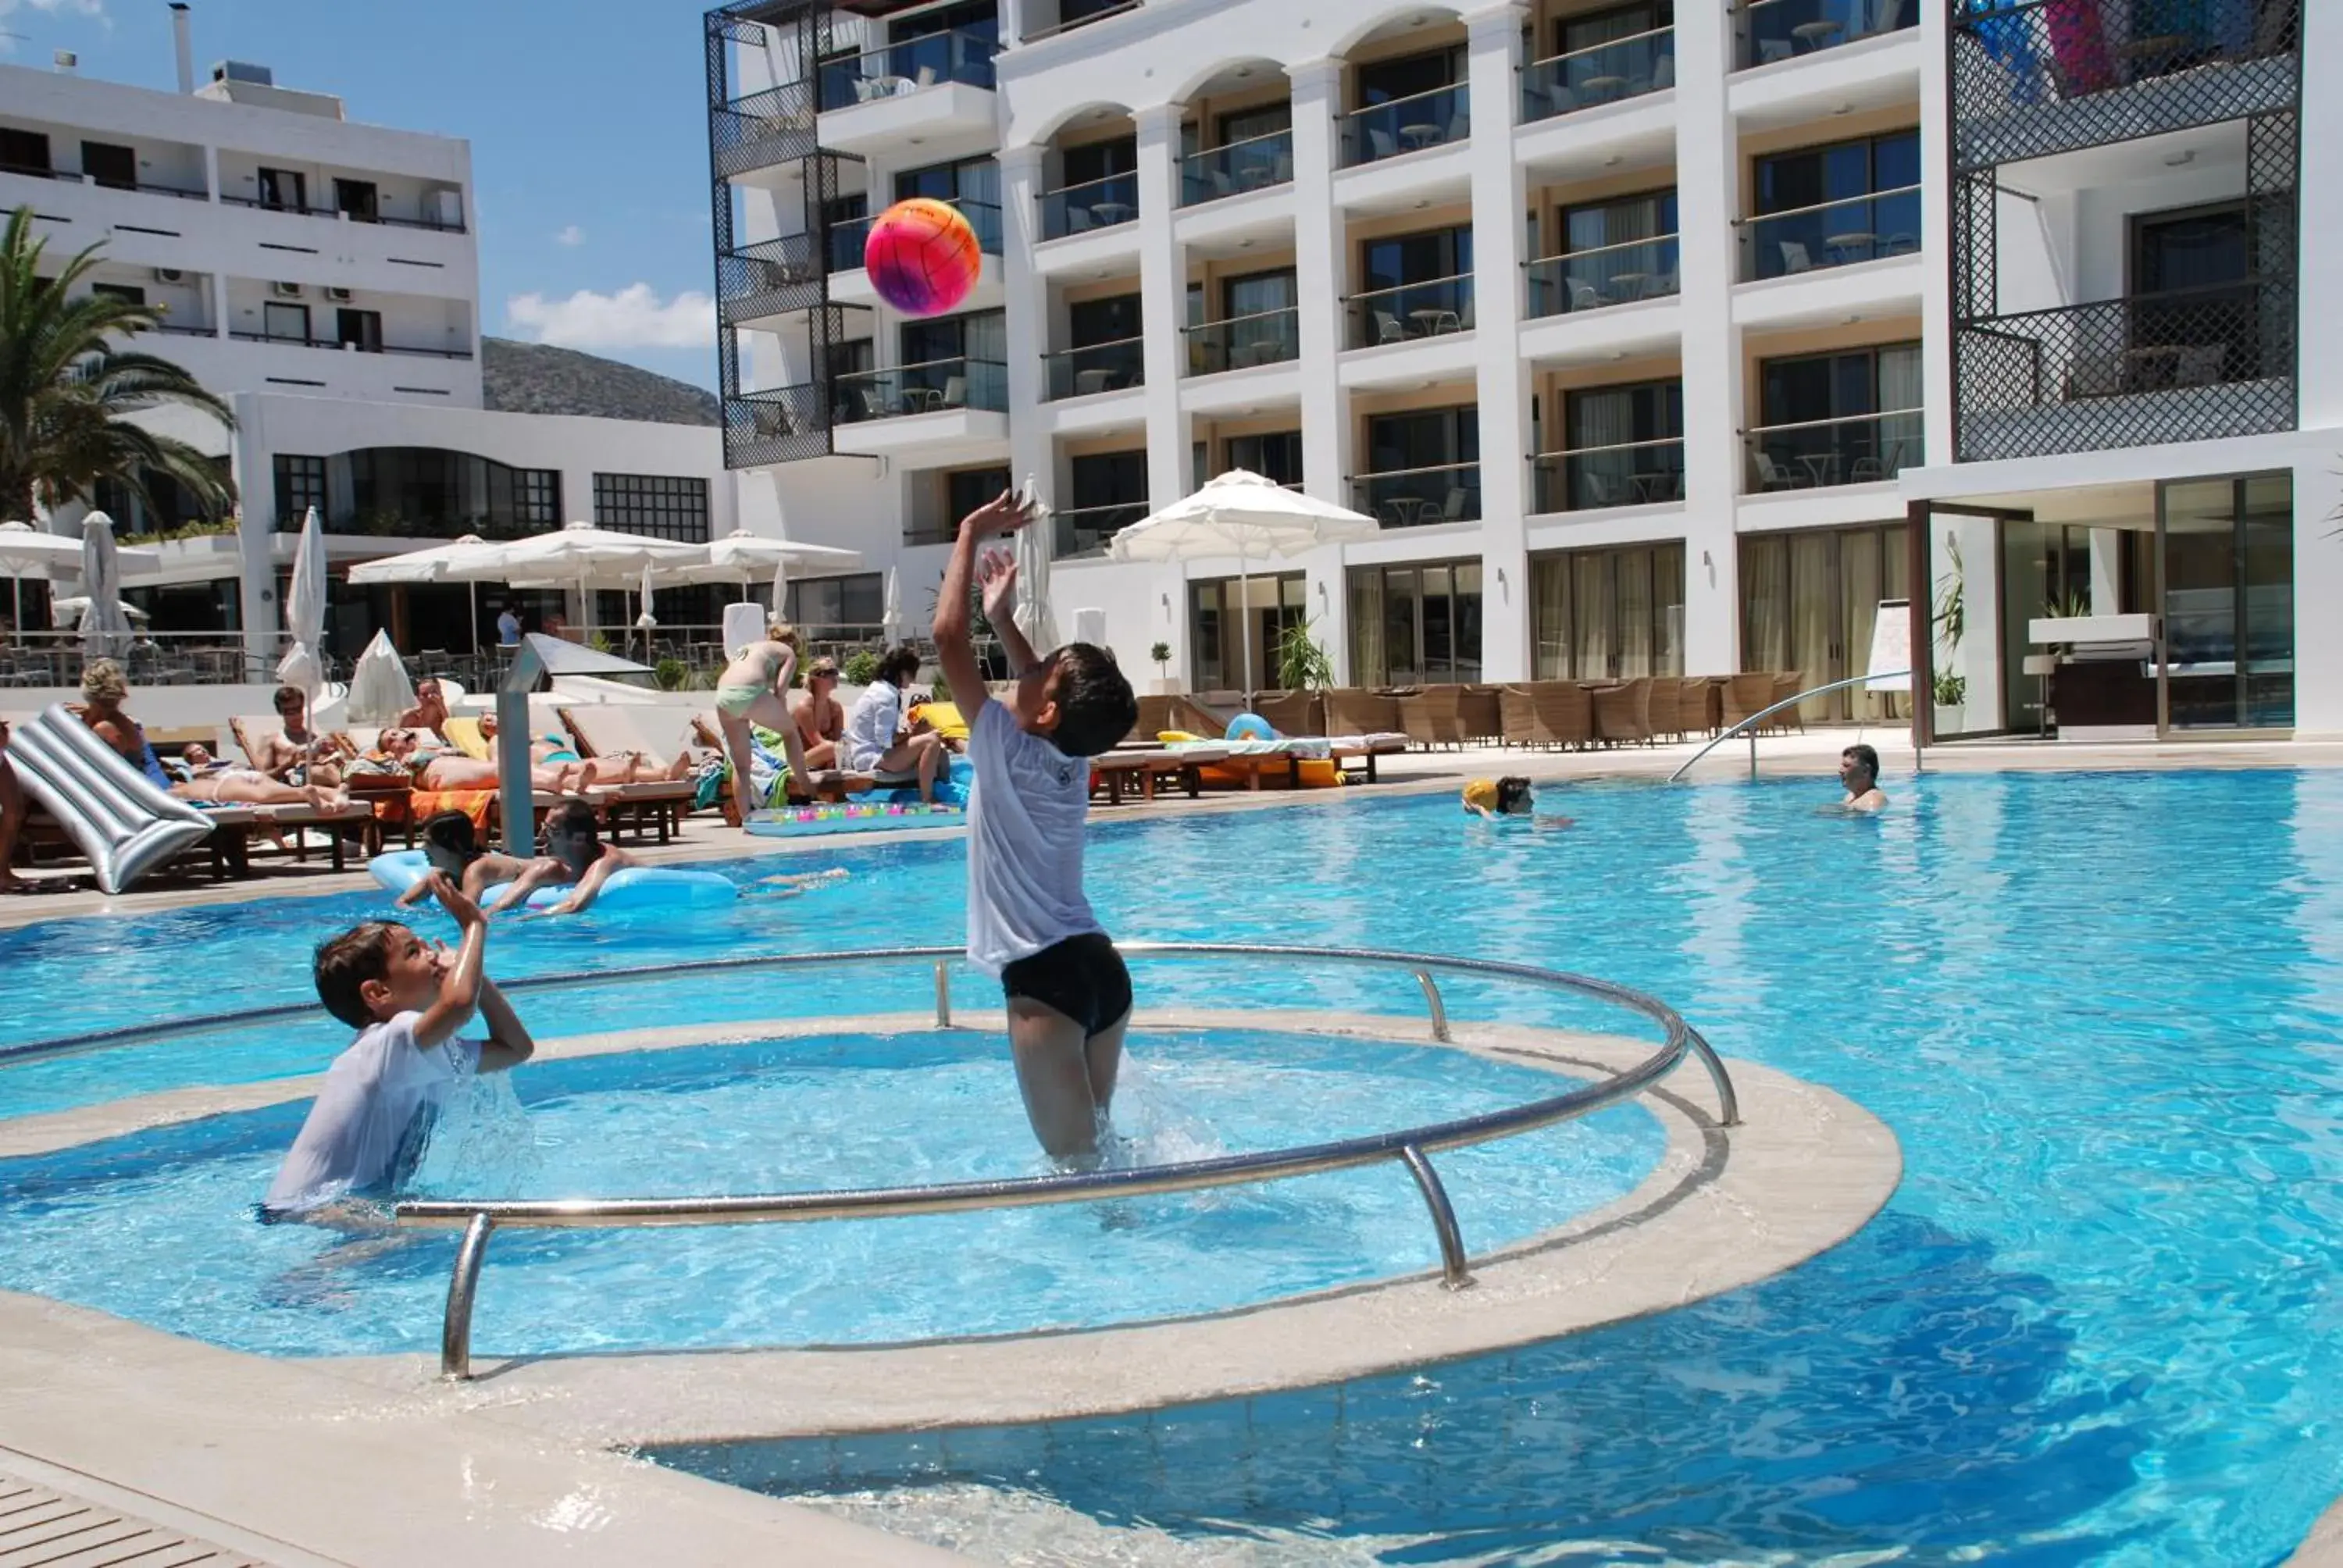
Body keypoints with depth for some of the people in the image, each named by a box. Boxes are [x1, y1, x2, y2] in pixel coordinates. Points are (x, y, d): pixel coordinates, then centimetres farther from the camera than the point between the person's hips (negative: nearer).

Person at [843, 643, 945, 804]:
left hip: (867, 753, 11)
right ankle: (927, 800, -21)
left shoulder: (880, 688, 13)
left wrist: (906, 732, -2)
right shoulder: (886, 696, -19)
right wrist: (910, 733, -11)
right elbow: (885, 740, -24)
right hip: (872, 757, -11)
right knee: (932, 740, -24)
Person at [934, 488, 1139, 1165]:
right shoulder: (1072, 754, 9)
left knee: (1074, 1160, -4)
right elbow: (1038, 688, 31)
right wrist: (1004, 616, 29)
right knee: (1093, 1142, 19)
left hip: (1045, 979, -8)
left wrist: (971, 534, -3)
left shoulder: (1008, 749, -10)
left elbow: (948, 636, -11)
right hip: (1102, 965, 8)